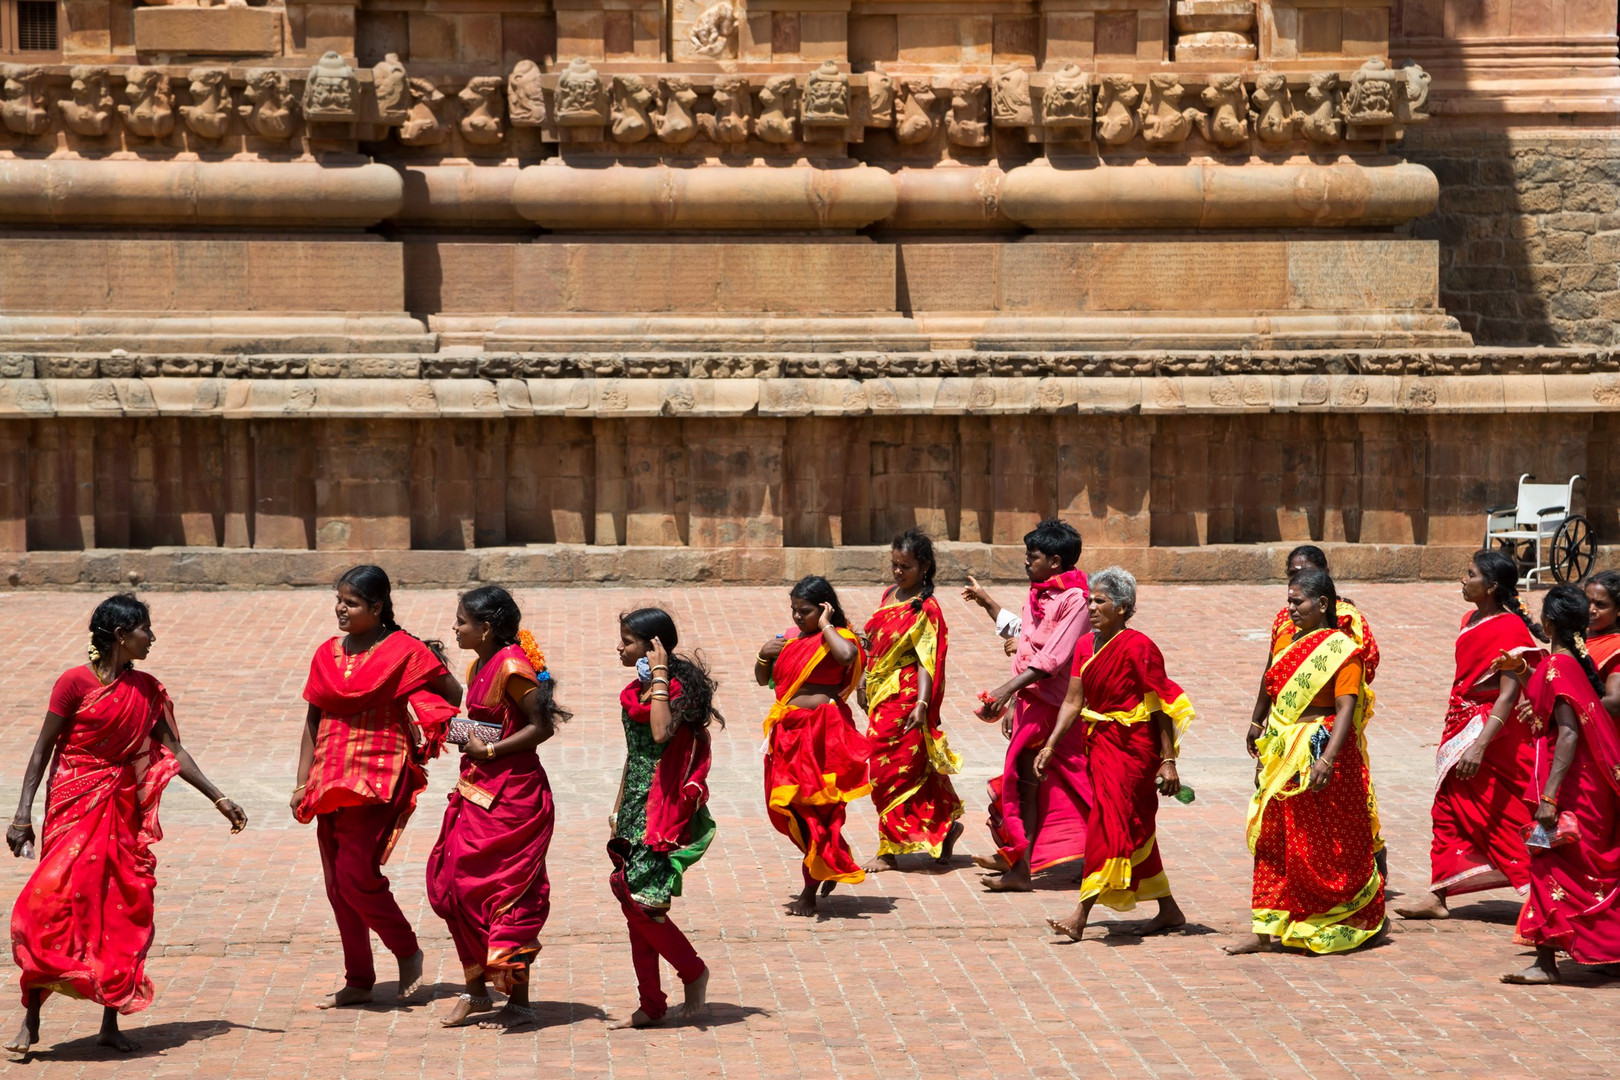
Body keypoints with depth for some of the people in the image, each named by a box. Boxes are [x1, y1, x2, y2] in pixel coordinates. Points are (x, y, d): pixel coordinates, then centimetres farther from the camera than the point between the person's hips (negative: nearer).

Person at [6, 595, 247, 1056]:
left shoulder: (147, 690, 8)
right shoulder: (76, 683, -8)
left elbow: (174, 752, 10)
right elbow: (43, 749, -5)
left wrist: (219, 800, 6)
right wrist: (23, 815, -10)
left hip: (123, 809, 5)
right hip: (74, 808, -5)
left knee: (123, 913, 4)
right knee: (53, 902, -13)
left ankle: (111, 1022, 12)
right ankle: (30, 1021, -5)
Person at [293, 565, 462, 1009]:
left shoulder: (404, 650, -6)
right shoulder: (327, 654, 11)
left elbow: (453, 694, 3)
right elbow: (313, 721, 13)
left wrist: (422, 738, 2)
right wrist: (303, 783, 8)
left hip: (378, 778, -6)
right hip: (331, 780, 6)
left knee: (356, 875, -13)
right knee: (337, 885, 8)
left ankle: (407, 951, 10)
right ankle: (358, 981, 19)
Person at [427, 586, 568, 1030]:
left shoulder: (511, 667, -16)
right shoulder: (478, 667, 11)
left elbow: (543, 725, -19)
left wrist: (488, 751, -17)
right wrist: (464, 738, 4)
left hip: (512, 797, -9)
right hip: (478, 792, 9)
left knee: (506, 894, -3)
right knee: (455, 885, 9)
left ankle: (519, 1002, 7)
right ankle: (476, 988, 21)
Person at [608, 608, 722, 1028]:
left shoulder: (677, 686, -12)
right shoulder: (636, 689, 13)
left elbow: (661, 733, -31)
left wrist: (660, 675, -23)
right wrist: (619, 806, 23)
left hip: (663, 809, -9)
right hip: (636, 805, 9)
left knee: (642, 900, -12)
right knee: (632, 903, 8)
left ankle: (693, 971, 10)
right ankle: (651, 1005, 15)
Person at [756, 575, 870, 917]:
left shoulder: (836, 638, -9)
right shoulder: (793, 639, 12)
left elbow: (847, 654, -35)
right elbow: (763, 679, 20)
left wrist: (825, 626, -19)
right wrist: (764, 655, 0)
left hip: (822, 731, -8)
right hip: (789, 731, 8)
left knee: (812, 809, -2)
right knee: (787, 807, 12)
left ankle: (809, 894, 6)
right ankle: (829, 867, 33)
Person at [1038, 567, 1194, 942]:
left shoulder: (1138, 647, -15)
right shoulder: (1086, 646, 7)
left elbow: (1161, 708, -14)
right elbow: (1073, 701, 7)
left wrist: (1168, 761, -15)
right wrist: (1050, 745, -2)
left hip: (1132, 748, -8)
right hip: (1100, 743, 8)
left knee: (1107, 825, -11)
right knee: (1135, 830, 14)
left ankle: (1080, 917, -12)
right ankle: (1169, 911, 26)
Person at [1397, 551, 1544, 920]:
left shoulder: (1510, 630, -19)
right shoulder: (1471, 620, 7)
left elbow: (1508, 696, -26)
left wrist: (1479, 746, -34)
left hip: (1494, 734, -9)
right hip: (1460, 729, 9)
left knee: (1503, 818, -2)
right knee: (1449, 811, 10)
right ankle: (1438, 896, 17)